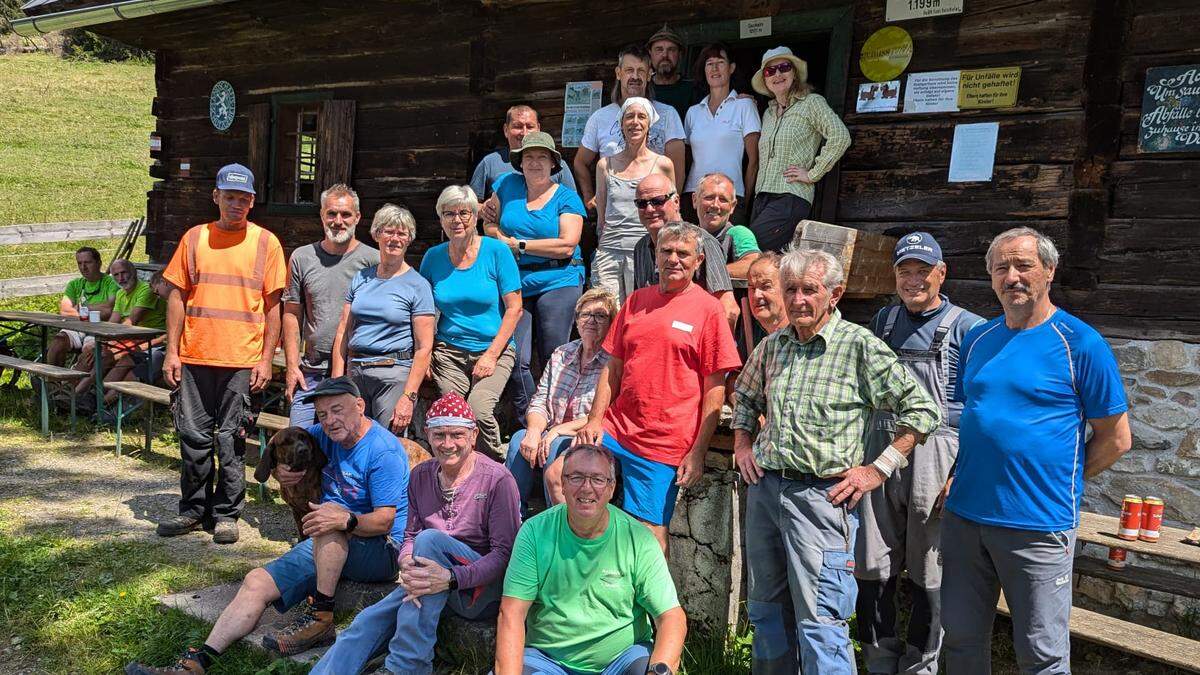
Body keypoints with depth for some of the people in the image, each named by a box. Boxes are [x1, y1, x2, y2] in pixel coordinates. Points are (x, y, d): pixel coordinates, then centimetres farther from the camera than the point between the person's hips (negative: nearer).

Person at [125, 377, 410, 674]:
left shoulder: (383, 451, -18)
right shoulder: (326, 435, 6)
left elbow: (385, 521, -23)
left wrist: (347, 520, -43)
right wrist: (278, 471, 2)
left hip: (383, 551, -8)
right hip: (328, 548, 8)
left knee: (331, 517, -37)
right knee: (257, 582, -8)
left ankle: (321, 617, -27)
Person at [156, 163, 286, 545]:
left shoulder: (266, 242, 2)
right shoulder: (195, 238, 8)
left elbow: (274, 306, 2)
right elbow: (178, 296, 9)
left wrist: (266, 359, -4)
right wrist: (172, 352, 3)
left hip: (242, 360, -2)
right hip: (194, 357, 2)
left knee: (231, 440, 3)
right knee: (193, 436, 8)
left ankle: (227, 514, 16)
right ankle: (193, 509, 23)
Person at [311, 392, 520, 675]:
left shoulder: (497, 480, -11)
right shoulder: (420, 476, 7)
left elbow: (504, 552, -14)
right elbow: (410, 535, 7)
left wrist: (451, 577, -29)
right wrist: (407, 566, -19)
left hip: (484, 586, -5)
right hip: (433, 584, 5)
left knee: (429, 539, -31)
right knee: (367, 623, -20)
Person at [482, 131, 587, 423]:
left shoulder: (566, 198, 2)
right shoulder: (508, 185, 11)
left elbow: (567, 245, -10)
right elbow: (489, 222, 20)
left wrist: (519, 245, -8)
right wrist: (502, 241, -2)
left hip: (558, 282, -3)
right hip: (514, 285, 3)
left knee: (553, 358, -1)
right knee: (517, 359, -2)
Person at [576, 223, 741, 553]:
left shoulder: (708, 309, -3)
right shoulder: (637, 300, 11)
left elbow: (715, 389, -5)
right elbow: (613, 368, 13)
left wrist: (698, 451, -9)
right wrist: (595, 420, 1)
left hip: (664, 446, -5)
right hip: (614, 429, 5)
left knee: (650, 531, -1)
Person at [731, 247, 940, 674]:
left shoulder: (860, 346, -9)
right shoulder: (772, 345, 8)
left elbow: (921, 410, -7)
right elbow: (745, 396, 28)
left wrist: (878, 470, -10)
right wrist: (742, 444, 14)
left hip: (821, 495, -6)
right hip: (764, 488, 6)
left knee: (820, 621, -4)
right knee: (766, 610, 18)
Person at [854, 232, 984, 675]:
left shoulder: (966, 328, -1)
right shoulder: (883, 321, 14)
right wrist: (862, 460, 17)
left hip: (935, 455, -4)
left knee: (928, 574, 6)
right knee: (872, 569, 7)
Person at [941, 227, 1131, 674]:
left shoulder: (1080, 344, -8)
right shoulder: (977, 340, 8)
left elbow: (1115, 438, -4)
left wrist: (1059, 482, -2)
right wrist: (963, 477, 7)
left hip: (1038, 524, -5)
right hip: (964, 516, 5)